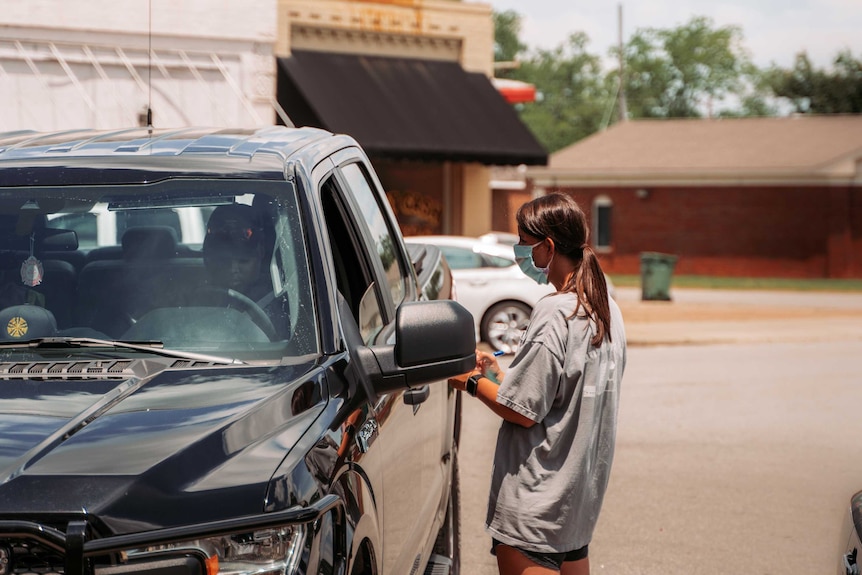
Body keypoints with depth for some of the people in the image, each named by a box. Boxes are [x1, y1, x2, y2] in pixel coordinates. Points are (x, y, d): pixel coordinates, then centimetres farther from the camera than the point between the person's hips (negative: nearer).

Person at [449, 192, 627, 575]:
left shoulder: (554, 314, -19)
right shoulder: (607, 309, 7)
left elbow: (523, 411, -18)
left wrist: (473, 382, -3)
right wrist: (497, 373, 12)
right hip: (582, 485, 9)